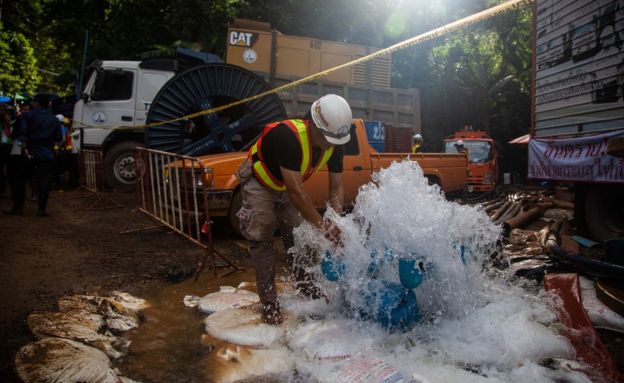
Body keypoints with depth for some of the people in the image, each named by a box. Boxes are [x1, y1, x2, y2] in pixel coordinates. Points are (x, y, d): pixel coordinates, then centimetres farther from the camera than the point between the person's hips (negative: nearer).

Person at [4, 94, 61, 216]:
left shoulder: (28, 115, 0)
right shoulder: (54, 120, 8)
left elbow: (23, 133, -10)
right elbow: (58, 138, 6)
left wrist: (25, 148, -13)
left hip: (30, 152, -1)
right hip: (47, 155, 2)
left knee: (21, 180, 11)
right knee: (43, 182, -1)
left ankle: (17, 207, 13)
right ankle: (41, 209, -2)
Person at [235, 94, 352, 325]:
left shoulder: (335, 144, -19)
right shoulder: (288, 136, -41)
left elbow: (336, 187, -12)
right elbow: (296, 192, -40)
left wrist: (335, 221, -27)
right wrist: (322, 226, -35)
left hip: (287, 185, 6)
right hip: (259, 182, -6)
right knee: (261, 239, -6)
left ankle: (305, 285, 25)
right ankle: (269, 302, 1)